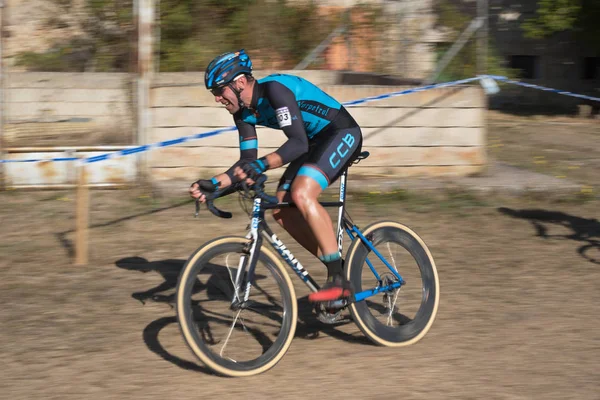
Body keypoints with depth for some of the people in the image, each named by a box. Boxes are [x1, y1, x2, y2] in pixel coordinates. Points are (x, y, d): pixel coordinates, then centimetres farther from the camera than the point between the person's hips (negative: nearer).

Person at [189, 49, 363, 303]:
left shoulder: (274, 89, -26)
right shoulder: (244, 111, 1)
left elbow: (298, 143, -35)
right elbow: (247, 160, 5)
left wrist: (261, 165, -48)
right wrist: (213, 184, -9)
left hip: (342, 134, -9)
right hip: (316, 142, 9)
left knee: (302, 194, -28)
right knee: (281, 209, -3)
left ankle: (339, 281, -24)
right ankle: (336, 268, 8)